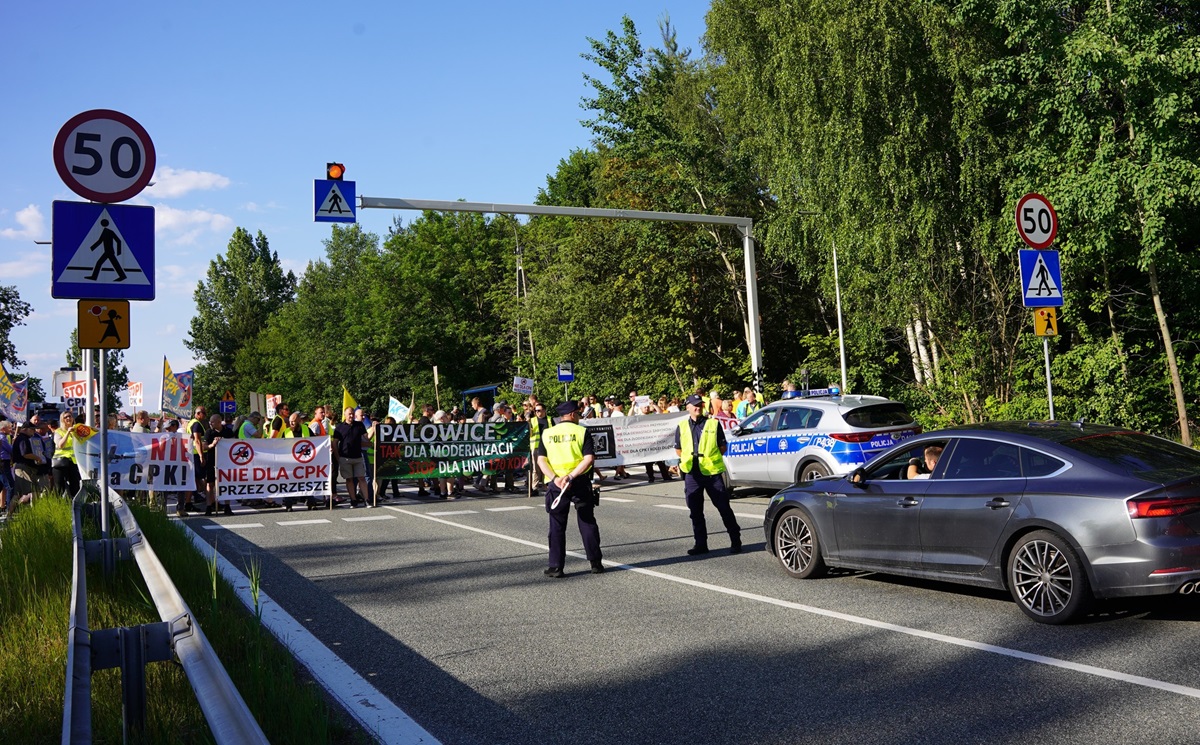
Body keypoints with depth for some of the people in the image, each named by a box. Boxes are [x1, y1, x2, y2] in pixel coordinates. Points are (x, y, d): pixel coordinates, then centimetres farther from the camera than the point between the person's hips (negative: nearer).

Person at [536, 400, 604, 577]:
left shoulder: (547, 433, 6)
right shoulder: (582, 431, -1)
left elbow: (541, 460, -3)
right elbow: (589, 458, -12)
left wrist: (555, 478, -12)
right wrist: (571, 476, -16)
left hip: (556, 484, 1)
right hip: (579, 483, -1)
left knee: (557, 526, 7)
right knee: (587, 523, 10)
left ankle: (556, 567, 6)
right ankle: (596, 563, 14)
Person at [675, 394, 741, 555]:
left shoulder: (713, 424, 3)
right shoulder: (682, 427, 10)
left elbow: (722, 447, 6)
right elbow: (678, 449, 17)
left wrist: (711, 458, -3)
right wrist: (687, 459, 3)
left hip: (712, 471, -3)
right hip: (692, 474, 3)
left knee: (724, 508, -1)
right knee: (695, 511, 7)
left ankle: (735, 541, 9)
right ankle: (701, 544, 17)